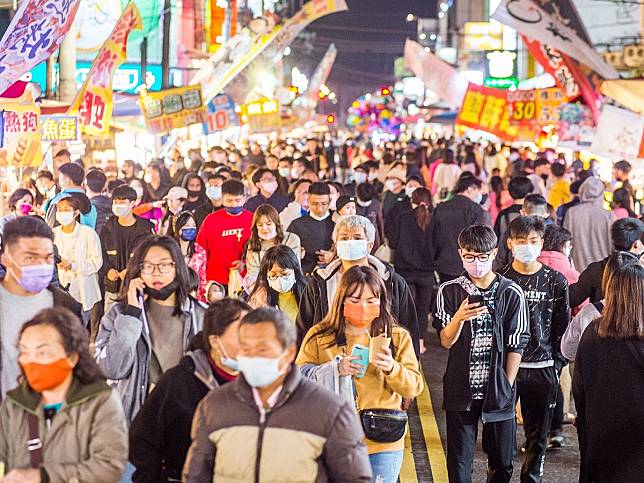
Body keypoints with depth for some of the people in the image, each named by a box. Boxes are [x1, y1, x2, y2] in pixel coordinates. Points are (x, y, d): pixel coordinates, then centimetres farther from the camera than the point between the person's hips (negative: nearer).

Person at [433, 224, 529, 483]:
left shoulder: (511, 293, -2)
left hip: (498, 392, 0)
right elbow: (446, 341, -6)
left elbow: (516, 345, 1)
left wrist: (507, 386, -3)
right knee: (459, 462, 6)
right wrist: (459, 318, -26)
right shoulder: (449, 291, -1)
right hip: (461, 391, 0)